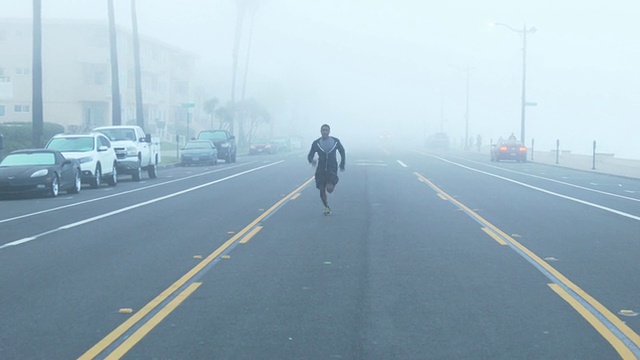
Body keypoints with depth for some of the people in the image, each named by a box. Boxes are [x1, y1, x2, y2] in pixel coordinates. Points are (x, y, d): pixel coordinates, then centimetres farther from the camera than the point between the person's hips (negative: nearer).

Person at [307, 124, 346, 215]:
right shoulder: (316, 143, -2)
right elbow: (310, 155, 0)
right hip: (321, 169, 1)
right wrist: (312, 160, -22)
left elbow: (342, 152, 14)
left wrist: (342, 164, 13)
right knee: (322, 191, 1)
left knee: (329, 189, -19)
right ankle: (326, 207, 25)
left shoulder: (336, 141, -2)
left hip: (332, 169, -1)